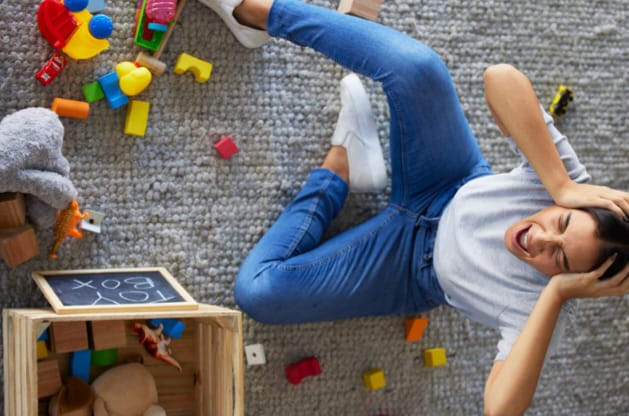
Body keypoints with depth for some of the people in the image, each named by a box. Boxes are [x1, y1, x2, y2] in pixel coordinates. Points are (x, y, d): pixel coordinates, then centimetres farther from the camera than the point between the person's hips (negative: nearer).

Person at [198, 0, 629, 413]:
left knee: (257, 292, -22)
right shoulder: (567, 180, -29)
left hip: (418, 271, -2)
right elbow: (499, 78, -38)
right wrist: (563, 188, -45)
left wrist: (557, 294, -50)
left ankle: (339, 166, 3)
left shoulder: (534, 307, -36)